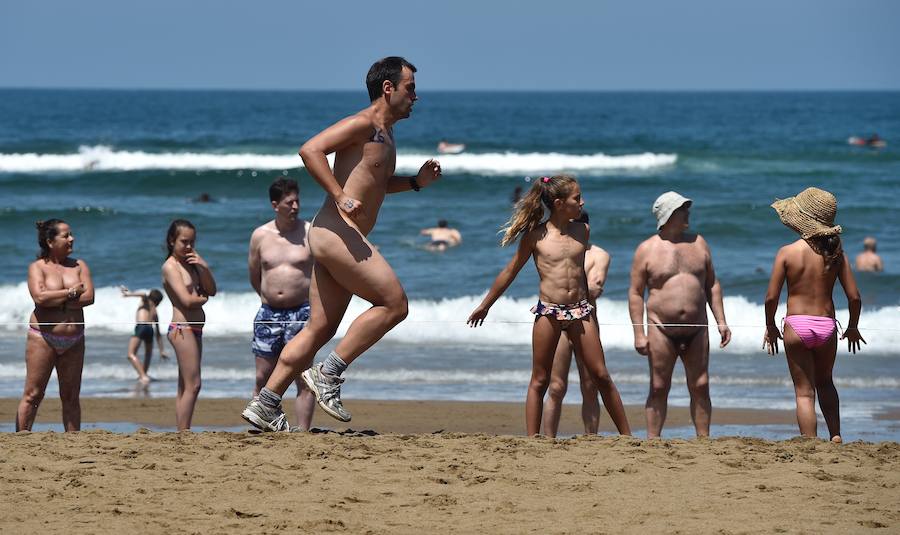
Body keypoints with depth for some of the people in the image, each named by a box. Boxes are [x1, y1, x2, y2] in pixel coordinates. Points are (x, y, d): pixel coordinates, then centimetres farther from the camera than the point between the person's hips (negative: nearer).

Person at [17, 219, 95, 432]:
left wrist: (56, 300, -13)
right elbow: (40, 297, -19)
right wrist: (71, 292, -10)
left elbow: (89, 297, -5)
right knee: (33, 394, -5)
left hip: (74, 340, 4)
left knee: (71, 396, 7)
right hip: (43, 337, -4)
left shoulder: (79, 266, 9)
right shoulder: (37, 267, -1)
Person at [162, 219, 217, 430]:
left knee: (185, 387, 9)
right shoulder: (170, 266, -9)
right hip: (182, 328, -9)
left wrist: (204, 268, -5)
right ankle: (184, 434, -11)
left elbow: (212, 290, 10)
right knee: (192, 385, -12)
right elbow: (187, 300, -18)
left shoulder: (190, 262, 16)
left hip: (193, 329, 9)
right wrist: (203, 298, 2)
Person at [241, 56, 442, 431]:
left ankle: (265, 404, 8)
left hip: (344, 241, 10)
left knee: (321, 329, 8)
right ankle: (328, 374, -8)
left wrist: (416, 182, 22)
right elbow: (310, 150, -20)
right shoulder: (362, 125, -9)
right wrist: (340, 197, -25)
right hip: (336, 232, -10)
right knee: (394, 304, -10)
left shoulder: (385, 133, 21)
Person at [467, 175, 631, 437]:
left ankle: (626, 435, 7)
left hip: (580, 310, 3)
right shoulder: (535, 236, -2)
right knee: (540, 380, 2)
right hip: (548, 311, -3)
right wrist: (485, 305, 14)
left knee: (601, 375, 2)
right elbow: (510, 271, 8)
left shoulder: (582, 231, 8)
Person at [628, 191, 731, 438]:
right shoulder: (647, 249, -1)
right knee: (659, 388, 0)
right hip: (661, 329, -3)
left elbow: (712, 285, 15)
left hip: (696, 329, 3)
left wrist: (721, 321, 7)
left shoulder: (698, 243, 10)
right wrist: (639, 333, -8)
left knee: (700, 387, 2)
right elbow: (635, 293, -1)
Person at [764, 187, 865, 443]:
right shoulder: (836, 253, -3)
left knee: (804, 391, 6)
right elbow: (854, 297, -2)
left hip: (796, 326, -2)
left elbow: (771, 297, -8)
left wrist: (770, 327, 9)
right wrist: (853, 328, 15)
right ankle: (835, 434, 13)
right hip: (827, 326, 2)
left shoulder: (787, 253, -9)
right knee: (825, 383, 25)